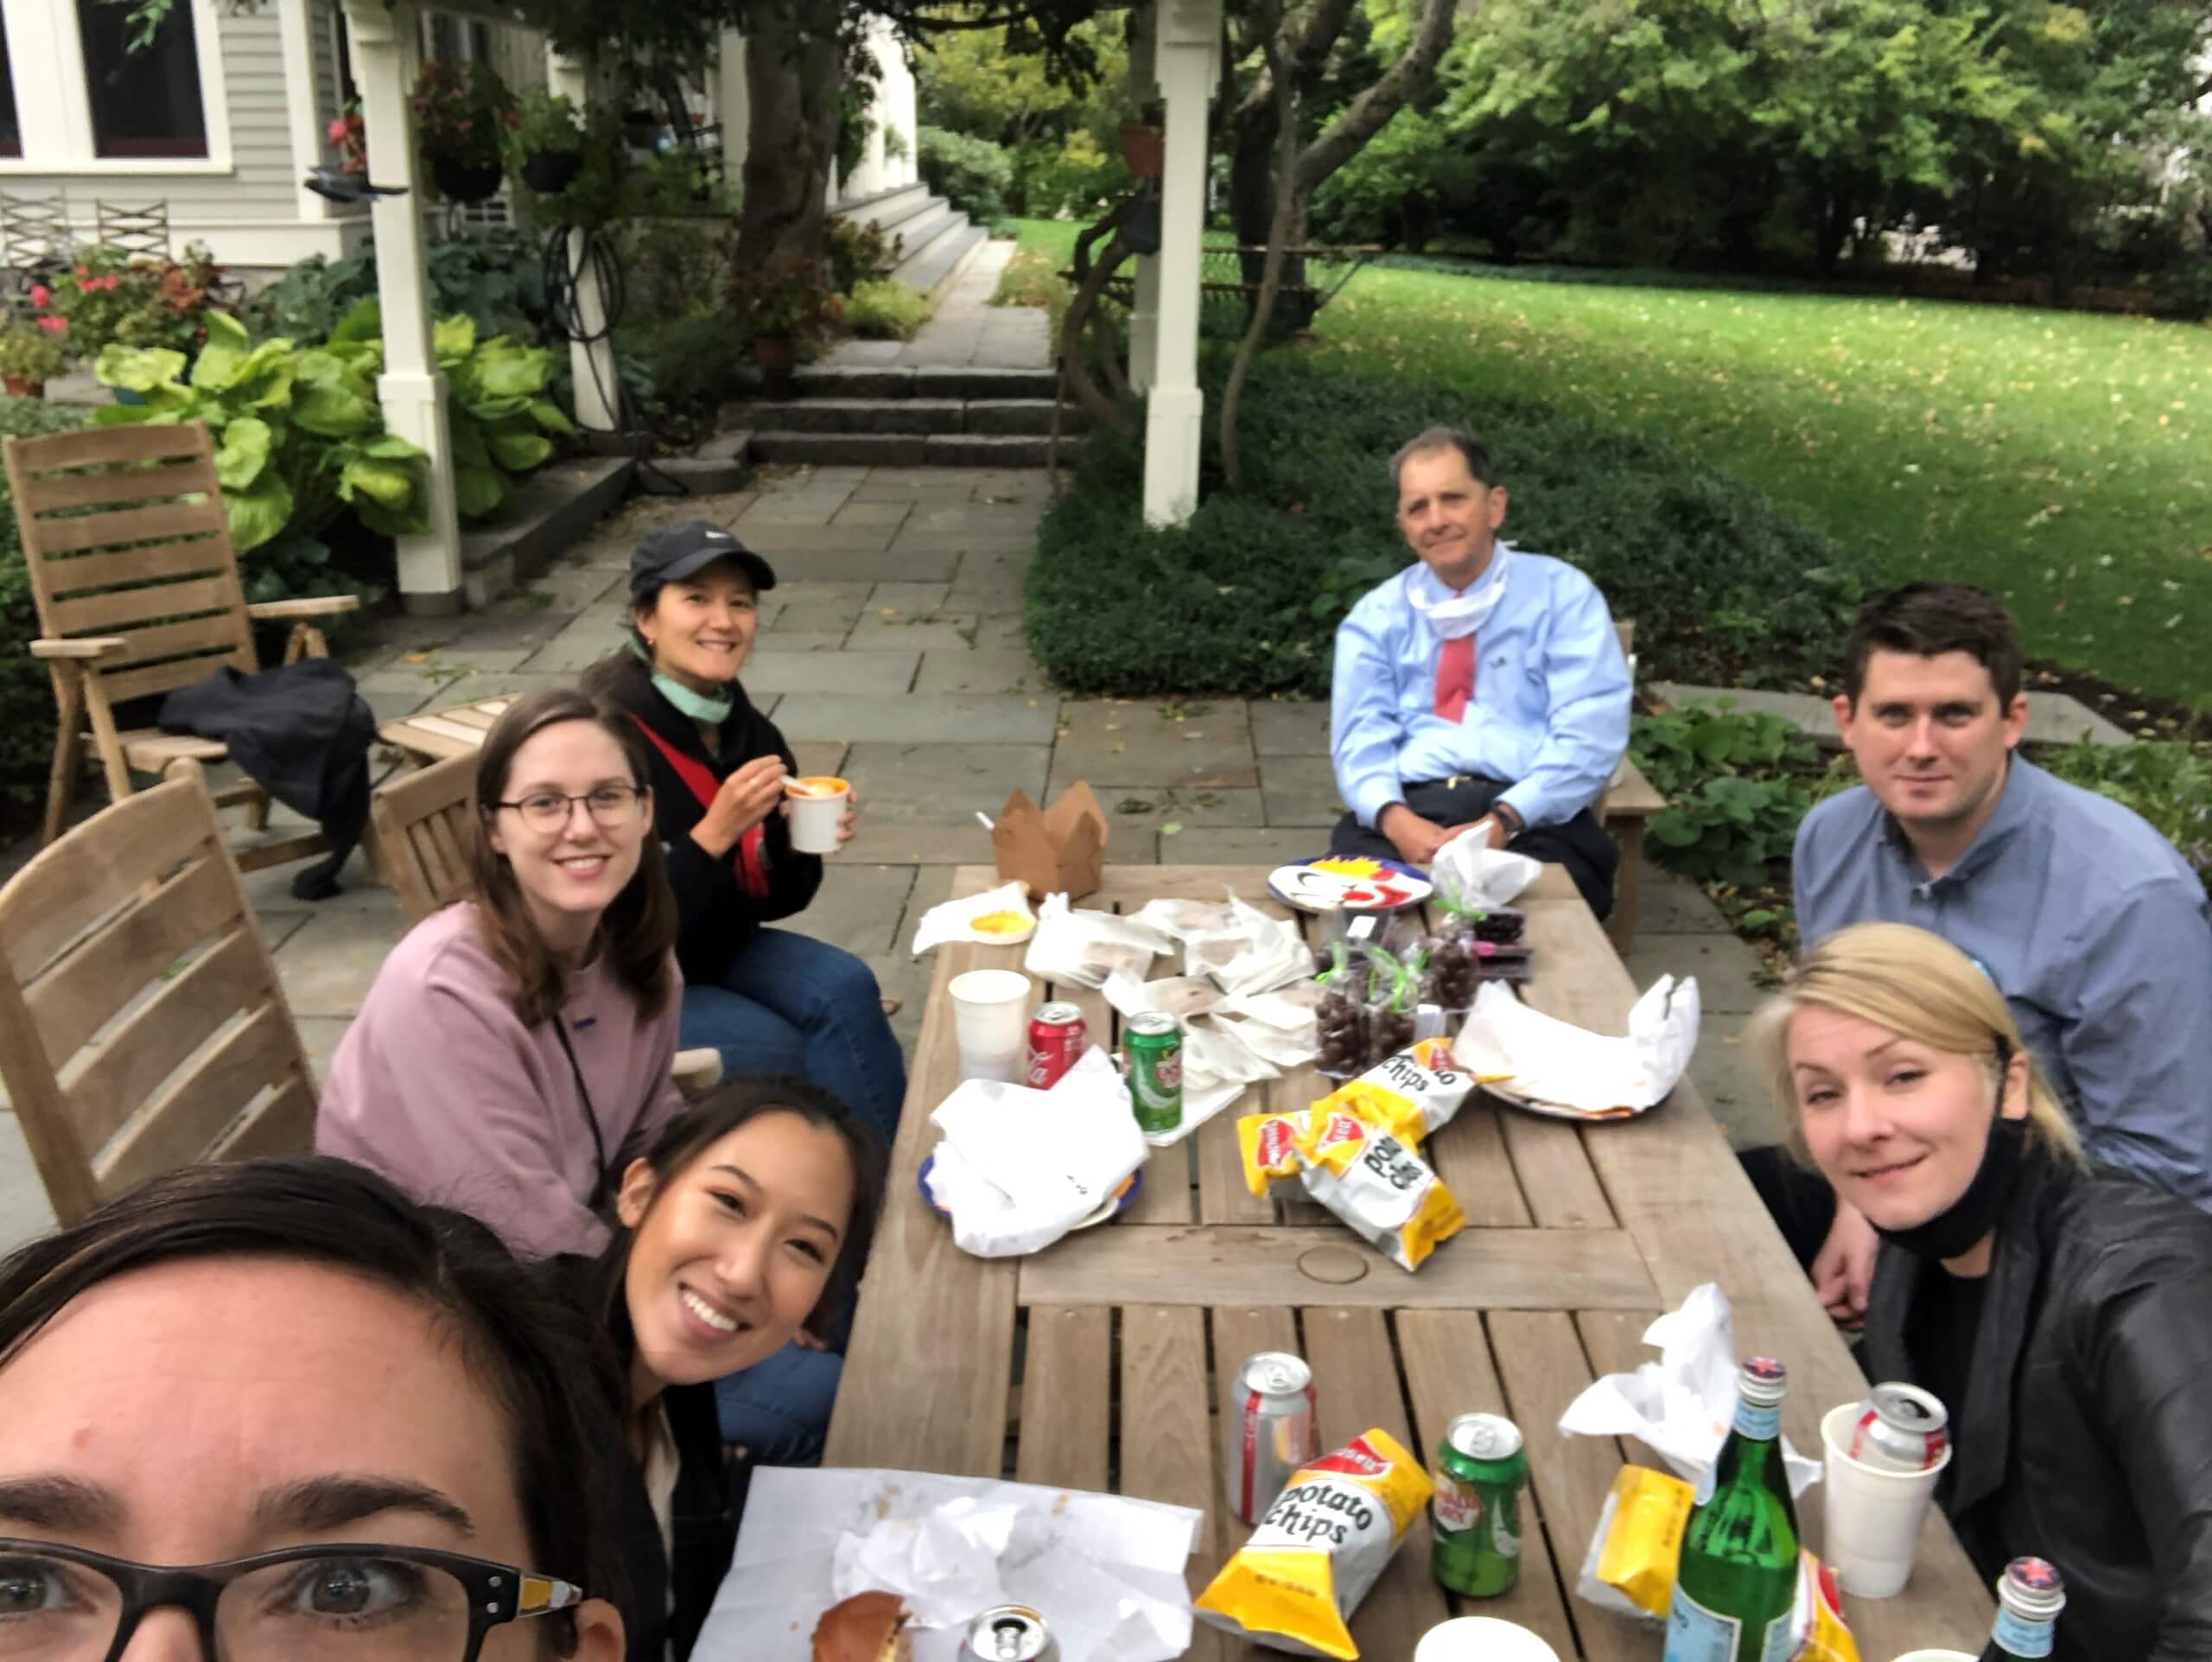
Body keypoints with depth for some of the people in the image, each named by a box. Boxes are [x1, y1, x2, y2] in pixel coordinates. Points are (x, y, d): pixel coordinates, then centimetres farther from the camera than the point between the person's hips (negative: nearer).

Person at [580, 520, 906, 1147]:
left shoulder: (751, 734, -5)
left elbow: (769, 897, 4)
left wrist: (803, 847, -16)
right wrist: (715, 833, -34)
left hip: (713, 949, 6)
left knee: (843, 987, -15)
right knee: (777, 1048, -20)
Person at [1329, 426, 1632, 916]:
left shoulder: (1563, 595, 7)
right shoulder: (1376, 616, 15)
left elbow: (1590, 738, -3)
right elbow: (1361, 739, 5)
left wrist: (1503, 821, -18)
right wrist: (1394, 819, -17)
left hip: (1530, 818, -1)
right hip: (1408, 809, 2)